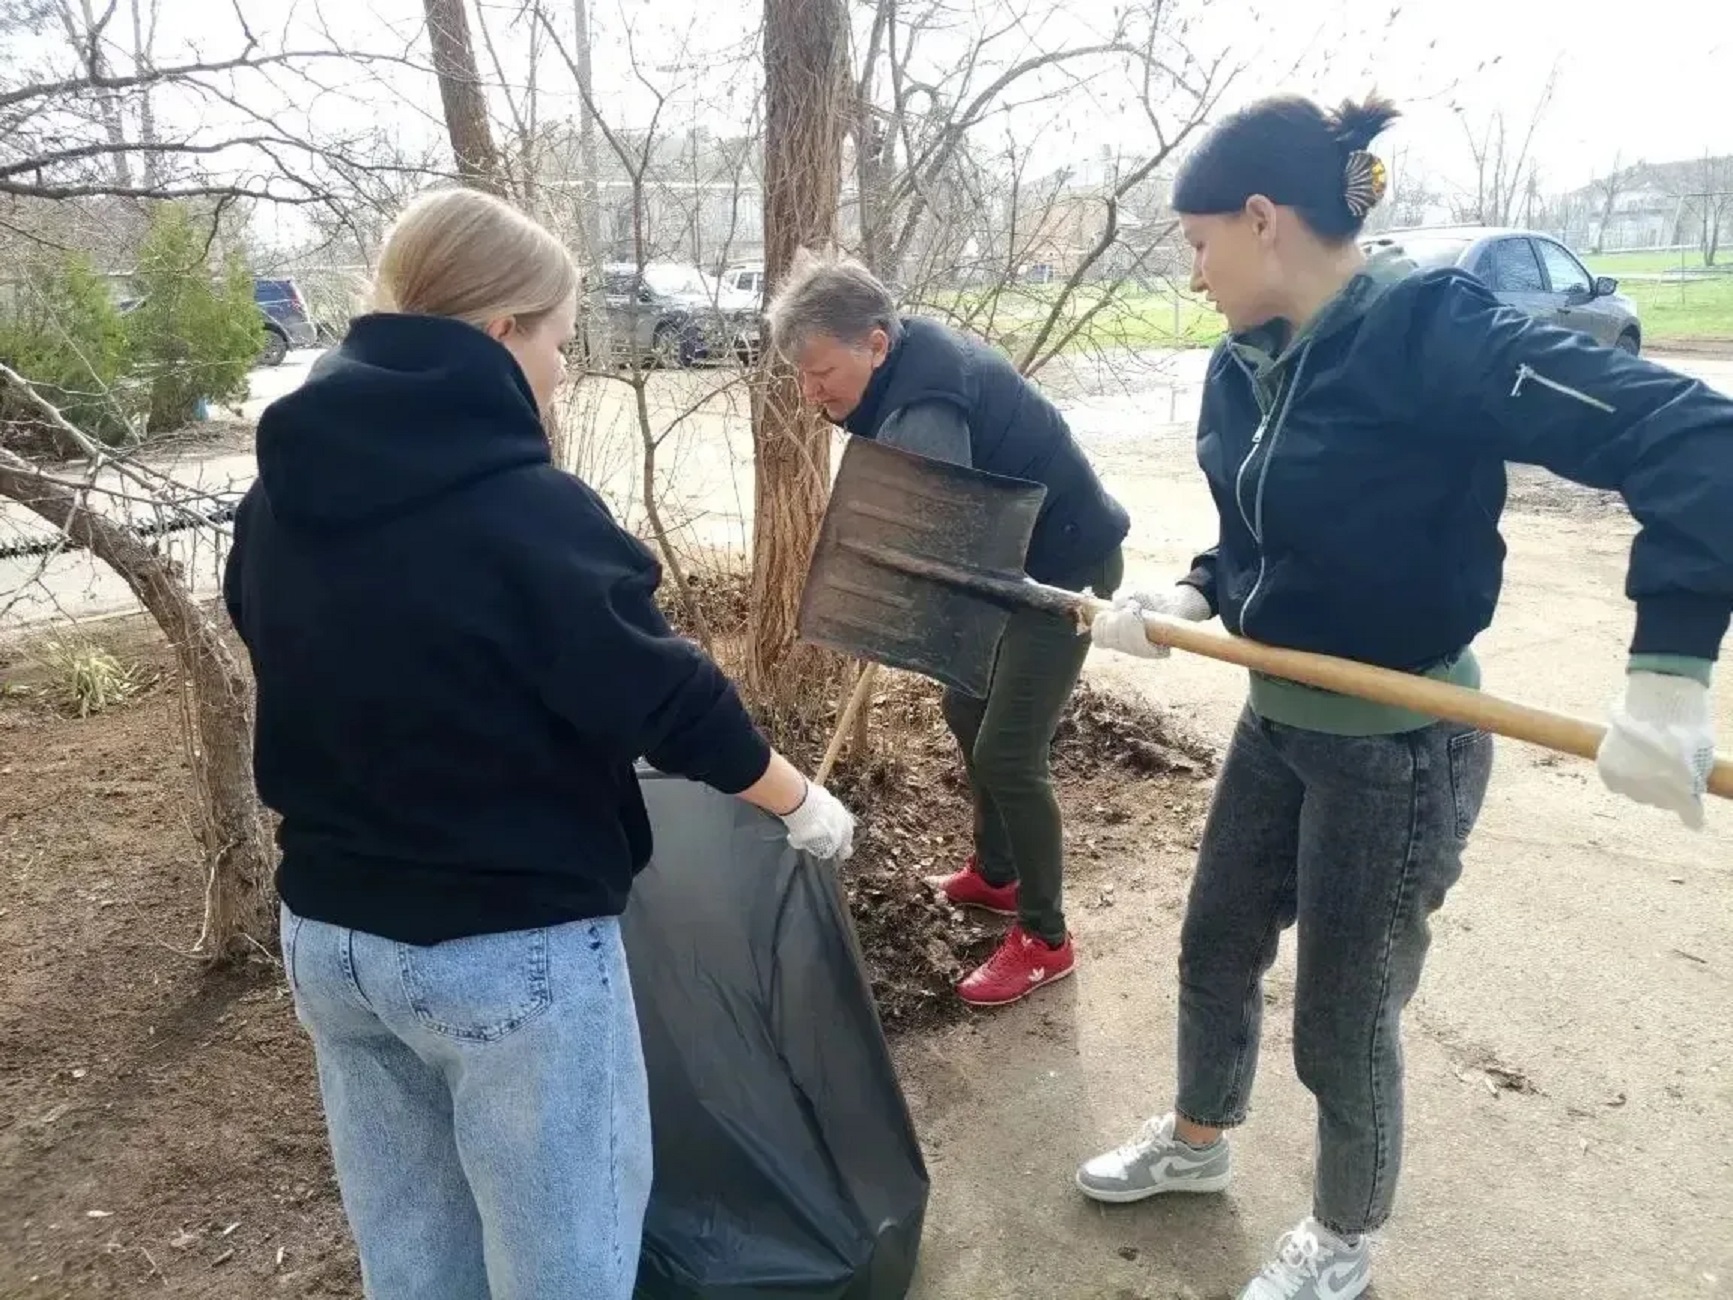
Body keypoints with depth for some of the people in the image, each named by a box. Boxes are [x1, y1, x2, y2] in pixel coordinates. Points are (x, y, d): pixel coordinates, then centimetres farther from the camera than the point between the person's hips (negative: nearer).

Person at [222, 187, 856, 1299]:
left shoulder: (282, 499, 0)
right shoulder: (531, 511, -23)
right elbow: (672, 702, -17)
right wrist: (804, 803, 1)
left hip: (328, 933, 7)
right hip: (515, 953, -7)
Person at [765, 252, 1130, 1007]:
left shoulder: (924, 408, -32)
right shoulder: (912, 353, -1)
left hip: (1066, 565, -10)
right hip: (1011, 557, 10)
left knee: (1007, 753, -10)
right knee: (967, 712, 18)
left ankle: (1044, 938, 7)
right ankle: (996, 875, 36)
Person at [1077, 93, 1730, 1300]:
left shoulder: (1426, 328, -24)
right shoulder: (1243, 367, 1)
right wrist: (1187, 596, -7)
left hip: (1399, 746, -8)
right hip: (1279, 719, 8)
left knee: (1343, 1020, 10)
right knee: (1217, 948, 22)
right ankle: (1196, 1141, 50)